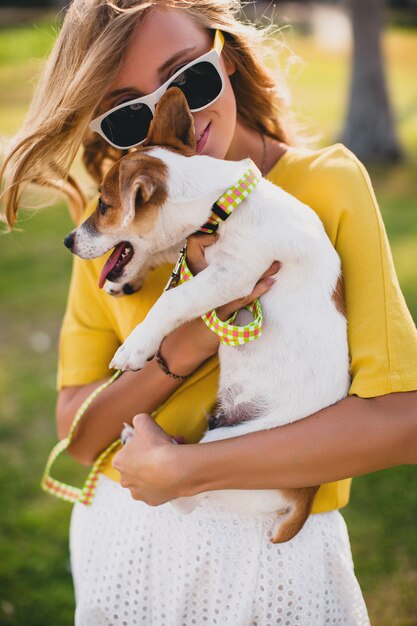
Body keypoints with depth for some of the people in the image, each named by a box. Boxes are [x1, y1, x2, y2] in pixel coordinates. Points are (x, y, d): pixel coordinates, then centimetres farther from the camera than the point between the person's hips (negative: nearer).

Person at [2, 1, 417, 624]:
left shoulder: (327, 184, -13)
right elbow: (78, 431, -6)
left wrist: (182, 468, -21)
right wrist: (193, 339, -22)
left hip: (276, 554, -2)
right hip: (124, 543, 3)